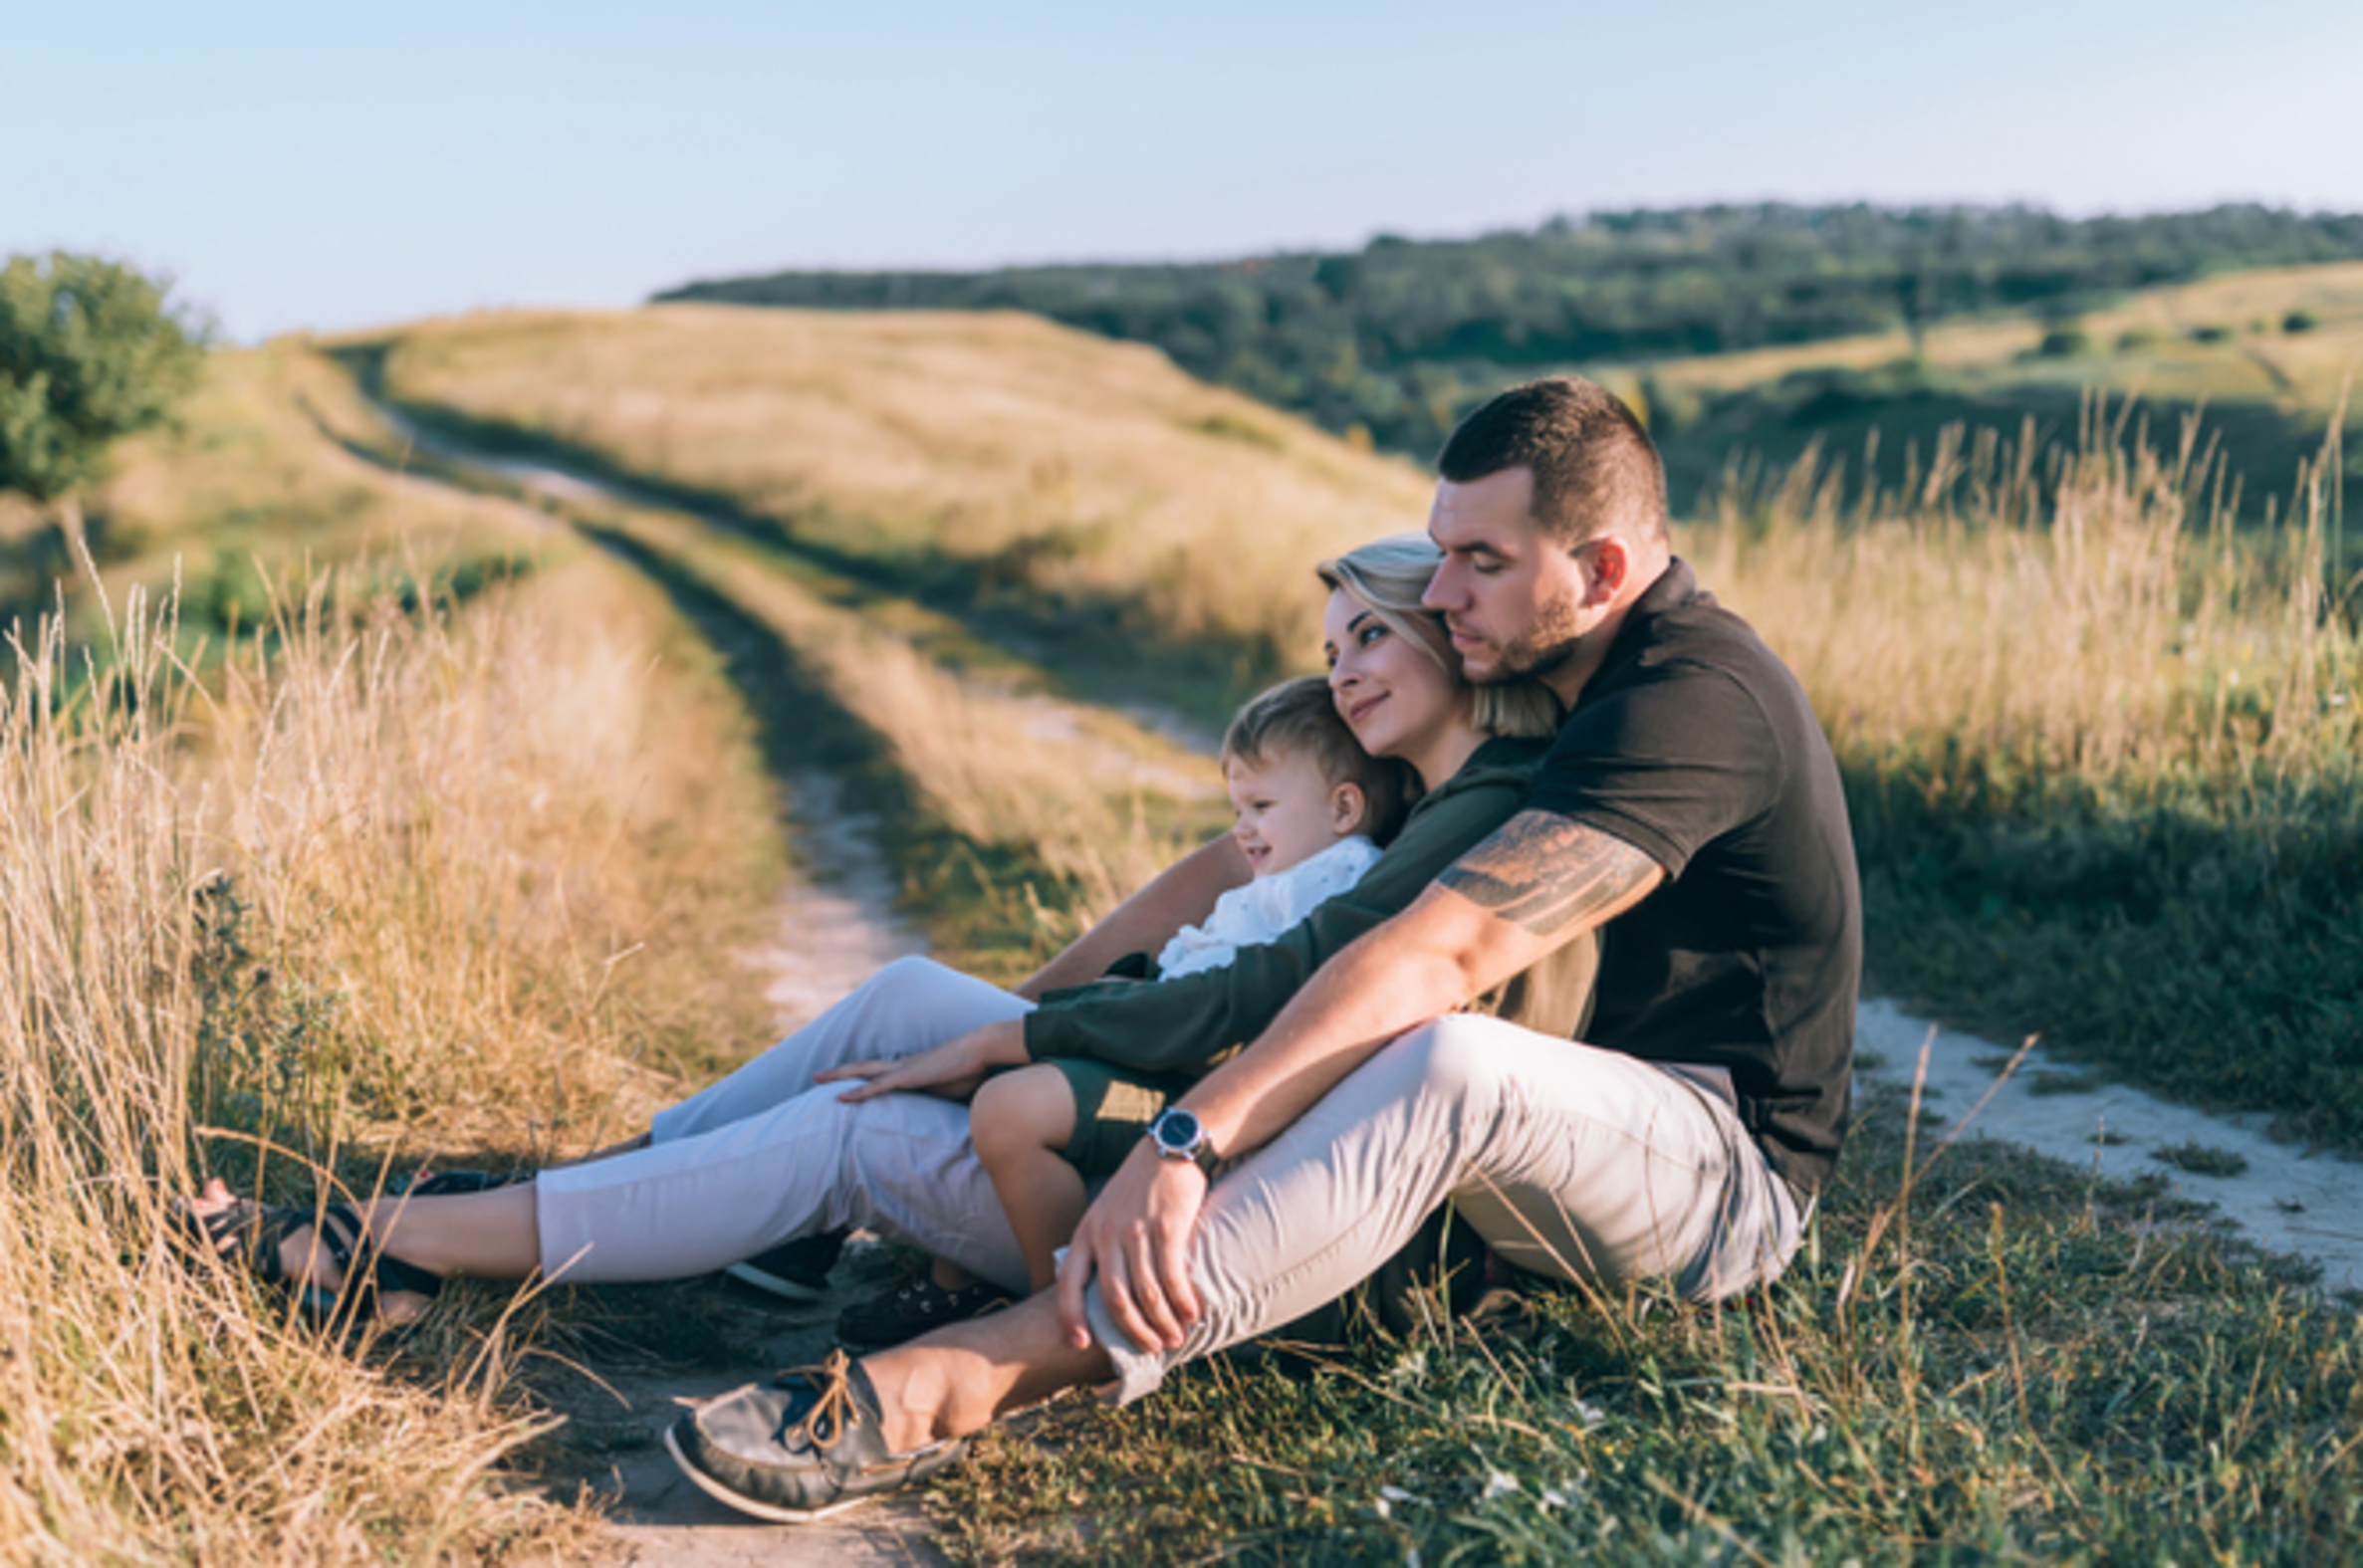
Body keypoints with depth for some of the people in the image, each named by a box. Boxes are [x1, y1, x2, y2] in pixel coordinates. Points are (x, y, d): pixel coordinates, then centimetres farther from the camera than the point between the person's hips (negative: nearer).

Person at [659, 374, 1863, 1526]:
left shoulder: (1693, 700, -22)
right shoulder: (1563, 677, 10)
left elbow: (1439, 956, -34)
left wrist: (1185, 1142, -40)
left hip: (1727, 1176, -10)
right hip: (1609, 1129, 10)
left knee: (1454, 1062, -40)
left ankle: (969, 1378, -45)